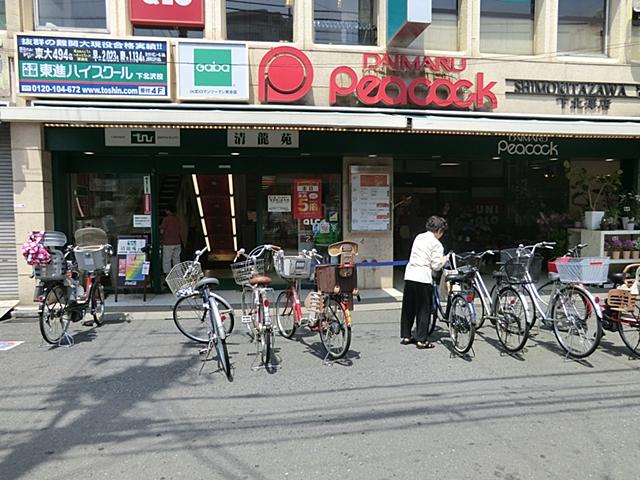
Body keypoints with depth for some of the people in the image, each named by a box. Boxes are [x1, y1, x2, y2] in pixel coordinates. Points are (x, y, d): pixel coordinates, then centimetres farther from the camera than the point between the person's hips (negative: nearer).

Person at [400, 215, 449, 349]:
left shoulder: (418, 237, 14)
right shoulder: (436, 244, -6)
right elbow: (436, 266, -8)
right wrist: (444, 260, 12)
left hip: (409, 275, 7)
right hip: (423, 278, -6)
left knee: (408, 308, 14)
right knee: (424, 310, 4)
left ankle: (405, 336, 24)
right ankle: (421, 340, 7)